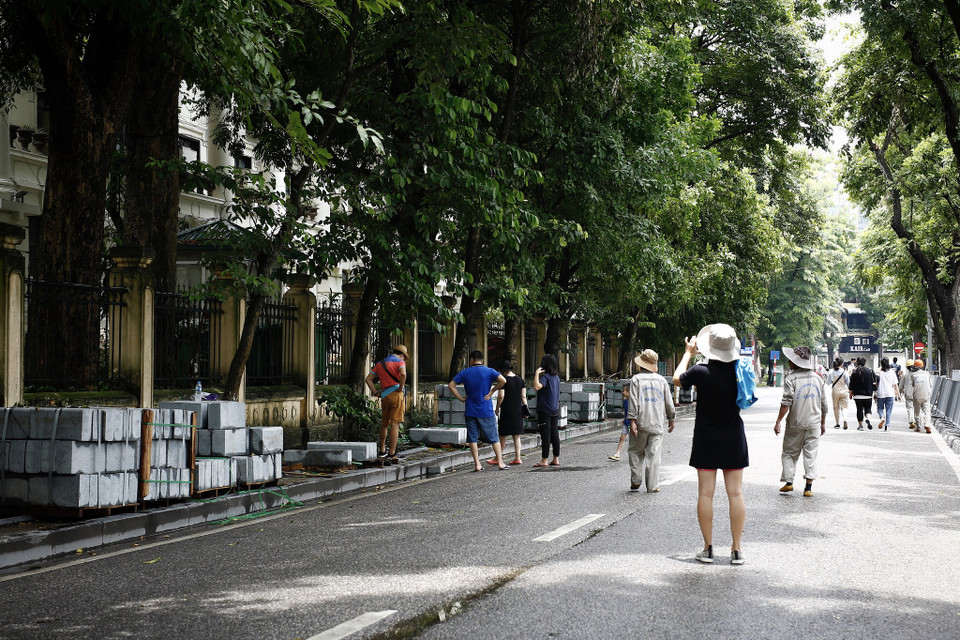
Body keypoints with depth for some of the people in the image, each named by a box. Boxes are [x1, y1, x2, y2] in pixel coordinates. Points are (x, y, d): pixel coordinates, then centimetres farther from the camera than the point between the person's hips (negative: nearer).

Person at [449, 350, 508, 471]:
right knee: (494, 438, 8)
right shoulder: (489, 371, -1)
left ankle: (477, 464, 3)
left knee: (473, 438, 6)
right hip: (486, 411, -1)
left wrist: (461, 398, 1)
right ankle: (500, 462, 8)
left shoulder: (464, 373, 3)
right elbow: (503, 380, -15)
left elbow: (451, 385, -1)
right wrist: (491, 392, -5)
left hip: (470, 411, 1)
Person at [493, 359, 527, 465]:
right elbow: (523, 396, 7)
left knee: (503, 436, 4)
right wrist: (525, 407, 11)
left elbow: (501, 396, -15)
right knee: (516, 436, 9)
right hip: (518, 411, 5)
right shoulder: (520, 380, 7)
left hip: (506, 411, -5)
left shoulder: (504, 380, -10)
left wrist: (497, 408, -4)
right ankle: (517, 458, 5)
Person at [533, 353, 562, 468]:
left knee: (545, 435, -5)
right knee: (554, 434, 10)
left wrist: (537, 373, -22)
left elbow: (537, 387, -33)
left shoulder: (545, 377, -15)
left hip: (545, 410, -8)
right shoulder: (556, 377, 10)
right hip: (555, 410, 8)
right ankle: (556, 459, 12)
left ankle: (544, 460, -2)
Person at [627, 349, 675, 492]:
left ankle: (636, 481, 6)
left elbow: (633, 401, -10)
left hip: (641, 422, -2)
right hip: (657, 424, 2)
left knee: (635, 451, 12)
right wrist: (671, 419, 24)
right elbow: (669, 402, 12)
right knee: (653, 454, 2)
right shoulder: (661, 380, 7)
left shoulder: (636, 379, -2)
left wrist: (632, 421, -12)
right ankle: (652, 486, 1)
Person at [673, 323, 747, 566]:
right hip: (733, 440, 2)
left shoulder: (701, 372, -16)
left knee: (705, 493, 3)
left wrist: (688, 353, 17)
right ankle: (736, 549, 4)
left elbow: (677, 379, 5)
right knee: (735, 493, 4)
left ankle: (708, 548, 4)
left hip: (706, 440, -2)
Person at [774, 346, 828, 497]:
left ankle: (788, 481, 4)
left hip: (795, 424, -3)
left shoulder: (791, 379, -10)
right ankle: (809, 486, -1)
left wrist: (778, 421, -10)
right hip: (814, 424, 3)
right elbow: (824, 404, 9)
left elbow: (786, 403, -16)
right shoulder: (817, 378, 6)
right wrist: (823, 423, 19)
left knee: (789, 453, 10)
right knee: (810, 454, 5)